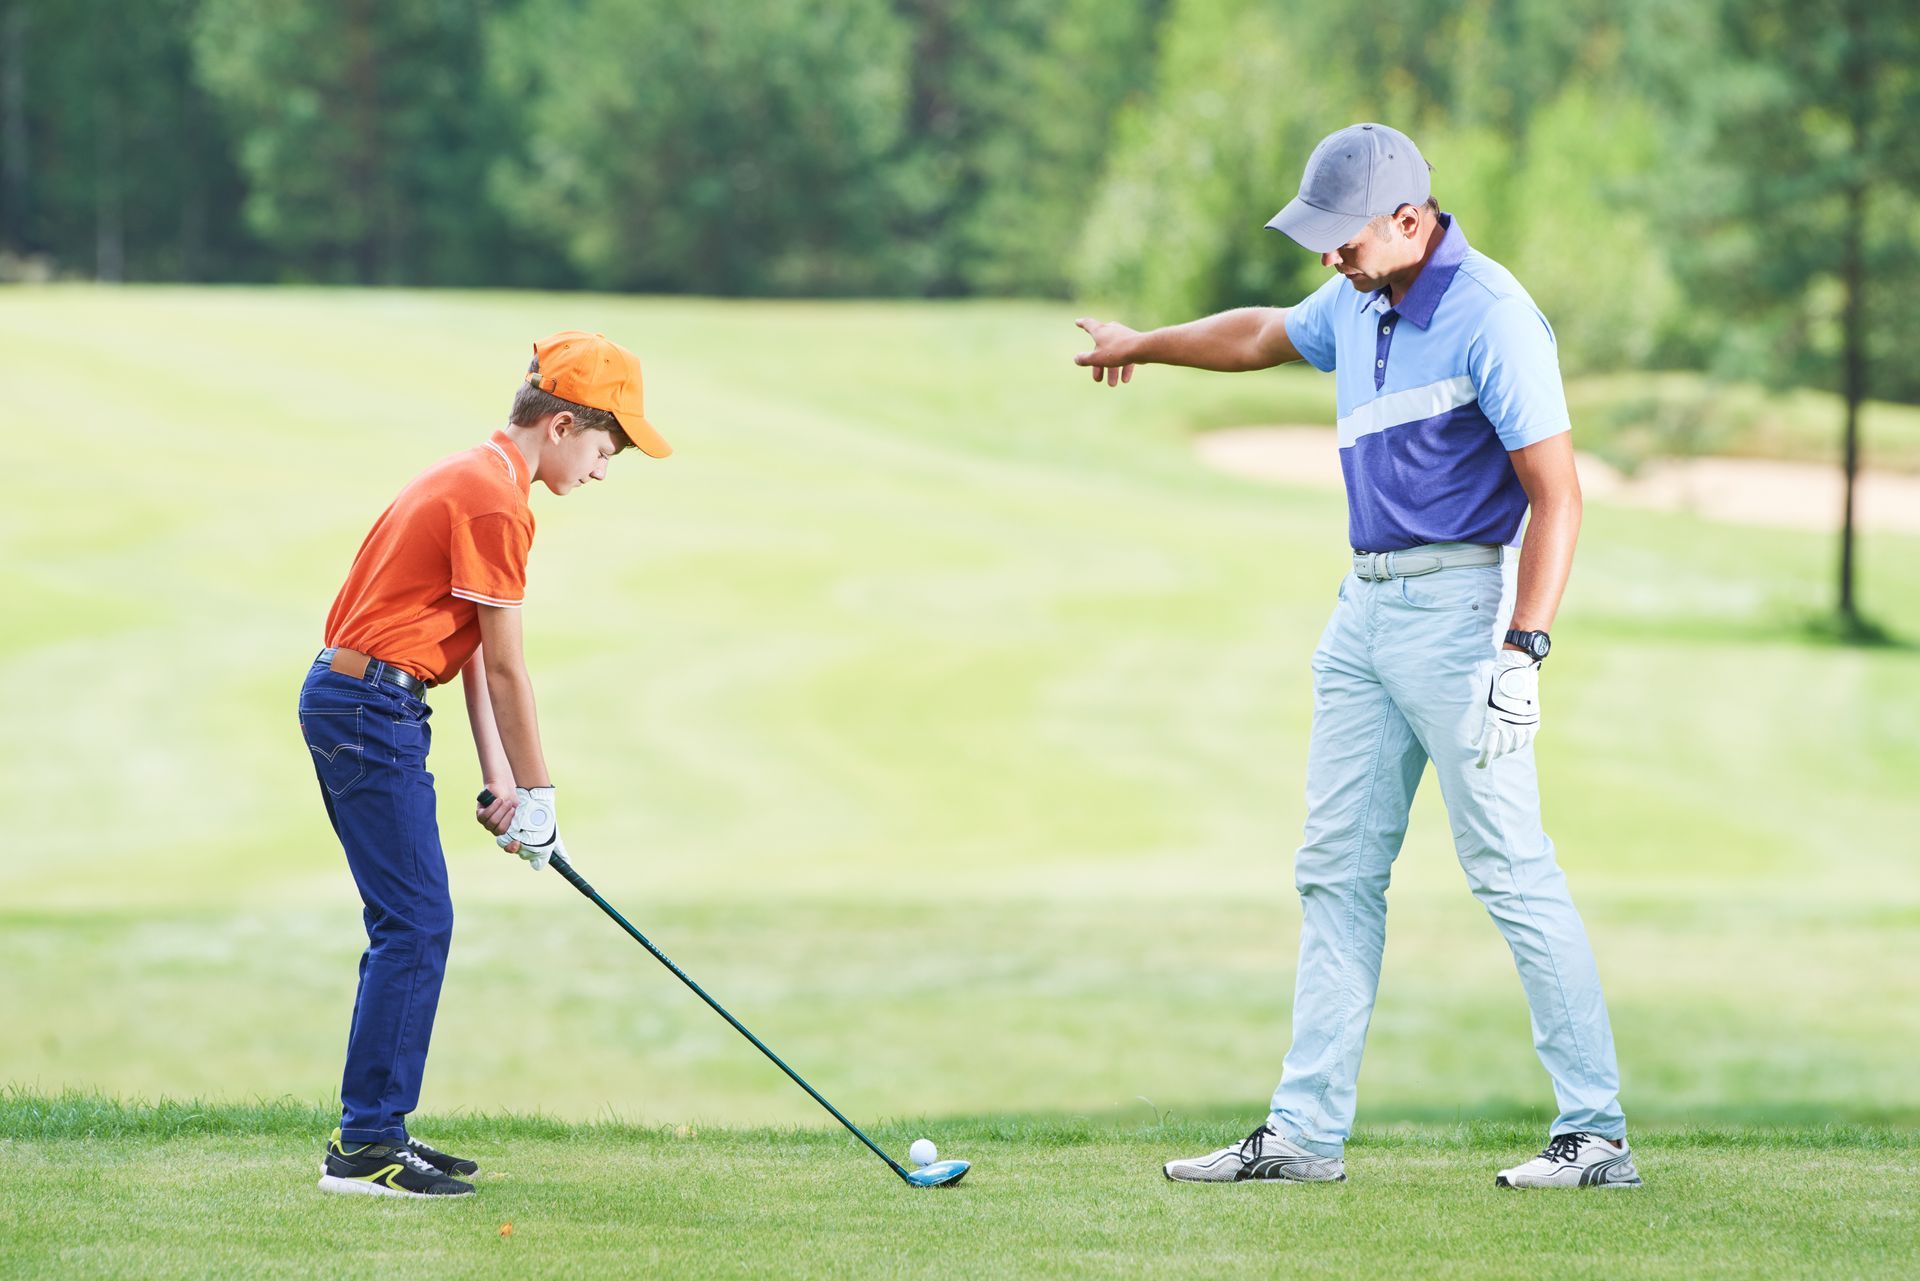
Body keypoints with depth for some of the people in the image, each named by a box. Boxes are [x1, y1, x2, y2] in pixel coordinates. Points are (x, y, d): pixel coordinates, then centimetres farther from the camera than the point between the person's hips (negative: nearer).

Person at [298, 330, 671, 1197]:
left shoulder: (473, 480, 18)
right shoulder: (494, 499, -15)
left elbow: (474, 652, 16)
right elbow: (503, 665, -12)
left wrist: (500, 781, 11)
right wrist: (534, 795, -5)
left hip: (352, 703, 10)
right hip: (371, 708, -10)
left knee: (409, 924, 13)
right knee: (416, 922, -10)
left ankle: (374, 1133, 16)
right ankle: (367, 1148, -11)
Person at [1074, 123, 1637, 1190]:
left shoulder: (1490, 317, -15)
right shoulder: (1356, 306, 11)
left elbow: (1557, 493, -19)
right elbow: (1267, 335, 35)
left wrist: (1523, 648, -26)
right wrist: (1146, 346, 51)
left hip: (1457, 607, -9)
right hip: (1364, 609, 9)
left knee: (1511, 864, -11)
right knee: (1337, 870, 7)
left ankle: (1598, 1134, -9)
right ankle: (1307, 1131, 10)